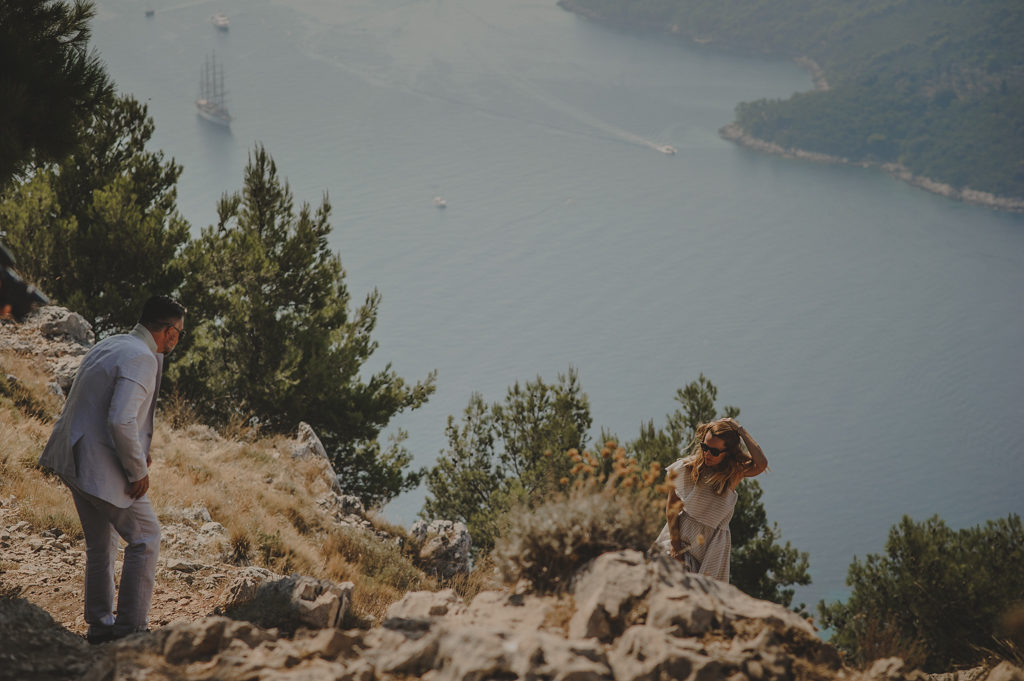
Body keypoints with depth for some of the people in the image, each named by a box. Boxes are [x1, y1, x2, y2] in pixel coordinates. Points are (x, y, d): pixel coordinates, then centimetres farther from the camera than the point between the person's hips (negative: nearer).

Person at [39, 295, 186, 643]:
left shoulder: (111, 345, 12)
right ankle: (130, 627, 4)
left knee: (100, 543, 21)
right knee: (144, 539, 2)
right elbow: (121, 421, -29)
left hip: (74, 458, 10)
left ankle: (99, 625, 29)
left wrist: (138, 451, 16)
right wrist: (138, 471, -17)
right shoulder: (141, 359, -18)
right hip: (102, 467, -10)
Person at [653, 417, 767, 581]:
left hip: (713, 546, 0)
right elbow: (672, 506, 0)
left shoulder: (734, 472, -2)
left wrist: (740, 430, -15)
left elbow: (761, 464, -23)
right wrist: (674, 543, -9)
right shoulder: (687, 468, -2)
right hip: (682, 535, 0)